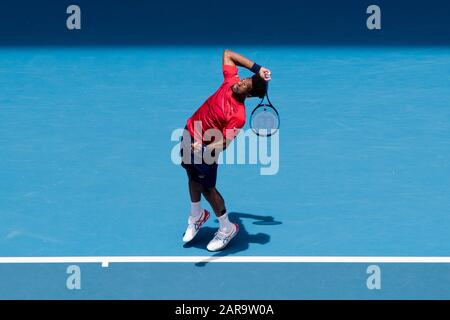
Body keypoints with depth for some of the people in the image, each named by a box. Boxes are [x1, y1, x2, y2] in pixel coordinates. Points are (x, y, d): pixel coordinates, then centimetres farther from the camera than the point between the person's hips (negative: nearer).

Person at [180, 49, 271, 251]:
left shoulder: (238, 115, -31)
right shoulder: (231, 81, -13)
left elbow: (224, 143, -32)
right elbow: (228, 54, 1)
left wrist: (204, 149, -50)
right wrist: (257, 68, -5)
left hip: (205, 149, -7)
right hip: (189, 135, 7)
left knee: (207, 188, 5)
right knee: (193, 178, 23)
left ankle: (227, 229, 27)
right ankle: (196, 216, 48)